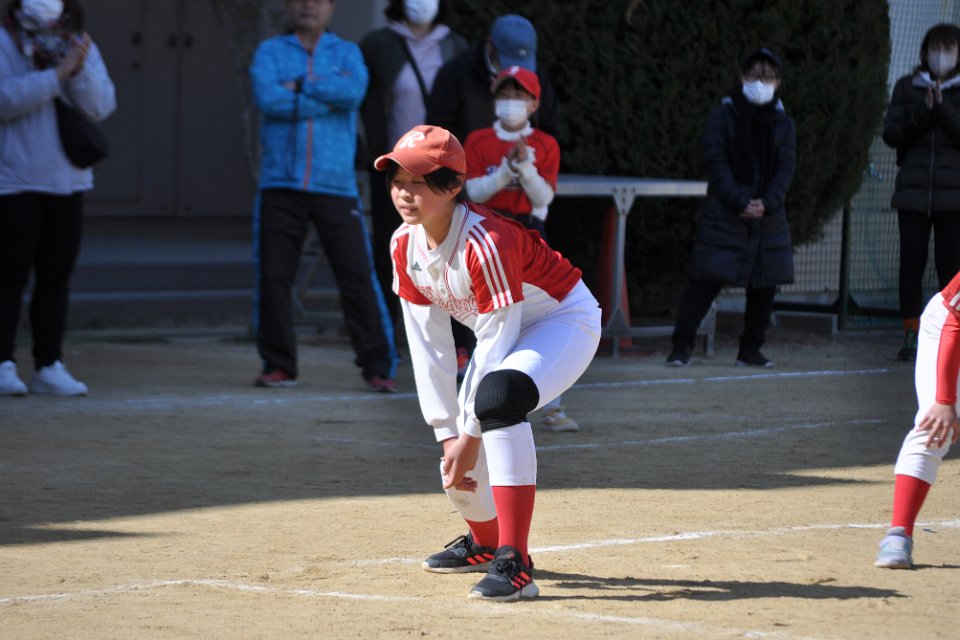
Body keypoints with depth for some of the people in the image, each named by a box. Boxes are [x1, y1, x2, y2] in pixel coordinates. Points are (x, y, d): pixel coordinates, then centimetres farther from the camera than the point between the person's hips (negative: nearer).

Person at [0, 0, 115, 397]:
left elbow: (101, 107, -3)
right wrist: (57, 74, -25)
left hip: (67, 183, 5)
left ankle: (49, 367, 10)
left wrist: (81, 70, -20)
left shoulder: (81, 47, 7)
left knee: (56, 278, 6)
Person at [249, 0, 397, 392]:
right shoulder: (271, 52, 10)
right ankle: (279, 366, 11)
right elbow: (268, 98, -9)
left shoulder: (347, 53, 12)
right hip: (281, 185, 1)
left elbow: (353, 92, -10)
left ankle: (378, 367, -4)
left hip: (336, 185, -1)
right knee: (274, 277, 0)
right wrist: (327, 98, -7)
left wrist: (301, 85, -7)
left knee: (357, 276, -6)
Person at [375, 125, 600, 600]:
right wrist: (448, 434, -10)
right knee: (458, 471, 5)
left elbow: (497, 347, -29)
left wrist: (471, 433, -23)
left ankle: (514, 564, -35)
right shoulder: (405, 245, -11)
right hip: (502, 331, 8)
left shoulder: (485, 243, -33)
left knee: (497, 397, -38)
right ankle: (484, 542, 44)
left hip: (565, 320, -8)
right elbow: (428, 348, -7)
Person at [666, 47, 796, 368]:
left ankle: (750, 350, 16)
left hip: (768, 218, 4)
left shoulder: (783, 124, 11)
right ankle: (681, 346, -6)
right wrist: (740, 201, -17)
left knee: (765, 285, 5)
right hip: (724, 215, -4)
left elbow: (786, 168, 3)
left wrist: (767, 203, -13)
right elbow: (716, 163, -7)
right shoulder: (722, 116, 0)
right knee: (705, 281, -9)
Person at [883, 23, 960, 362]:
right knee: (911, 263, -1)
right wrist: (922, 113, -9)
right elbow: (891, 134, 4)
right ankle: (911, 335, 5)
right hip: (913, 190, 1)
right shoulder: (907, 87, 11)